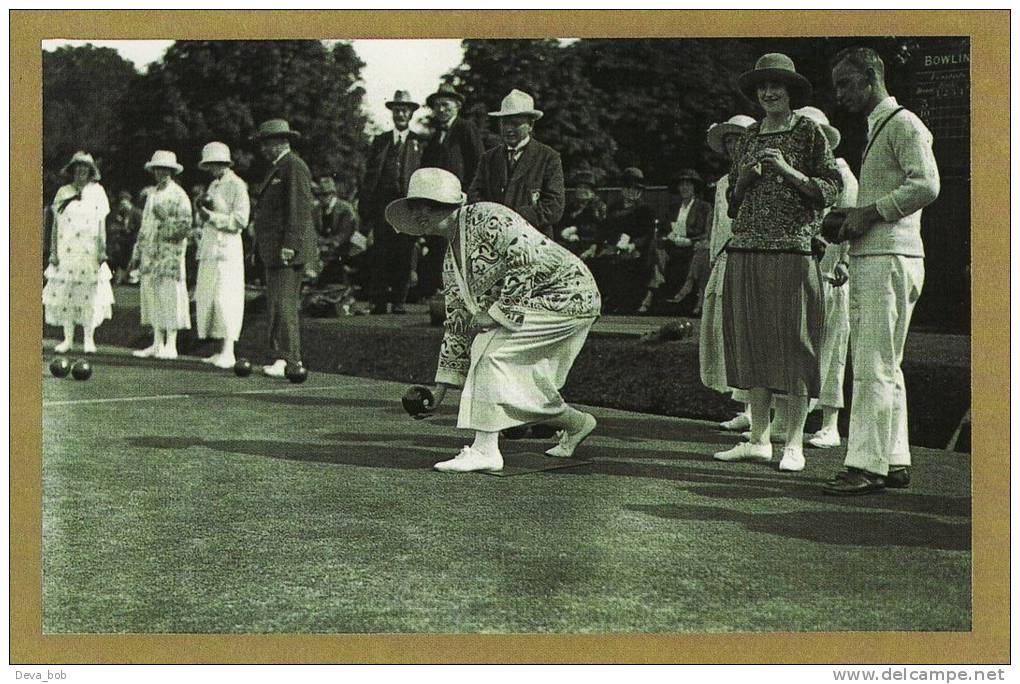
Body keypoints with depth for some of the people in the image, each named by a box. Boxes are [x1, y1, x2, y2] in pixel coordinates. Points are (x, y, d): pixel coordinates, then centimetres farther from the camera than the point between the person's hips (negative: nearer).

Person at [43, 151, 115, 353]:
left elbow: (101, 223, 6)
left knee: (89, 295, -2)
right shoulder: (63, 193, 9)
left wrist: (102, 249, 0)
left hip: (89, 253, -1)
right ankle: (68, 339, 8)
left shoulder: (97, 191, 7)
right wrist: (53, 251, 2)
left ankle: (89, 339, 5)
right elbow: (55, 224, 9)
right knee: (65, 293, 1)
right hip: (66, 252, 1)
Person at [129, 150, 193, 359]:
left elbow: (185, 225, -11)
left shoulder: (178, 195, -4)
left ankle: (171, 346, -3)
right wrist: (137, 253, 19)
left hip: (169, 253, -7)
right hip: (150, 255, 7)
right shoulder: (152, 195, 18)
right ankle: (157, 344, 12)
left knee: (169, 295, -7)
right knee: (152, 296, 7)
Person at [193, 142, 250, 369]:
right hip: (209, 248, 8)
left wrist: (212, 216, -14)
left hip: (227, 248, -8)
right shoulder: (213, 186, 20)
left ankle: (228, 352, -9)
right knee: (207, 299, 4)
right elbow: (201, 221, 22)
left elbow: (241, 220, -13)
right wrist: (200, 209, 1)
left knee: (225, 299, -10)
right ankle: (220, 351, 7)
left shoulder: (236, 186, -5)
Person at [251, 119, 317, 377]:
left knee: (283, 303, -14)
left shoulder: (294, 166, -10)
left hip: (288, 249, -11)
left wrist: (289, 246, -22)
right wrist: (263, 247, 21)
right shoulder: (277, 167, 22)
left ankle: (286, 359, -15)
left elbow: (300, 209, -17)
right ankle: (292, 357, 13)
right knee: (277, 303, 10)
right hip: (274, 249, 11)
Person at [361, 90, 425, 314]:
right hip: (383, 203, 1)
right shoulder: (380, 141, 15)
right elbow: (370, 176, 12)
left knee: (404, 255, -2)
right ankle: (379, 302, 0)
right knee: (380, 255, -3)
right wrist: (366, 207, 3)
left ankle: (399, 301, 6)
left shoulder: (420, 143, 9)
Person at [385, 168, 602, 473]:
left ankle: (485, 449, -18)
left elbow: (527, 259, -25)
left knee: (491, 349, -19)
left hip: (567, 293, -9)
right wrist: (440, 387, 13)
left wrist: (497, 312, -21)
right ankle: (578, 422, 27)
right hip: (532, 305, 9)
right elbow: (457, 323, 14)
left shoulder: (486, 219, -15)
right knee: (514, 382, 5)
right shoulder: (451, 261, 11)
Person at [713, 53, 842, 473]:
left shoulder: (808, 131, 3)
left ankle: (794, 445, -1)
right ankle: (758, 440, 12)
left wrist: (788, 170, -13)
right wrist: (744, 176, 1)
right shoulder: (751, 135, 17)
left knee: (791, 343, -6)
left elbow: (831, 189, -2)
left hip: (791, 250, -5)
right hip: (746, 250, 5)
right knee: (752, 343, 5)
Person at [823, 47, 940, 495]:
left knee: (874, 367, -11)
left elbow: (926, 186, -19)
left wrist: (868, 212, -17)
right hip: (867, 260, 10)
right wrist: (849, 219, 12)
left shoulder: (903, 124, -6)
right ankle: (895, 462, 14)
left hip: (890, 258, -10)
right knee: (882, 366, 10)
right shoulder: (874, 130, 24)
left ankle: (867, 465, -11)